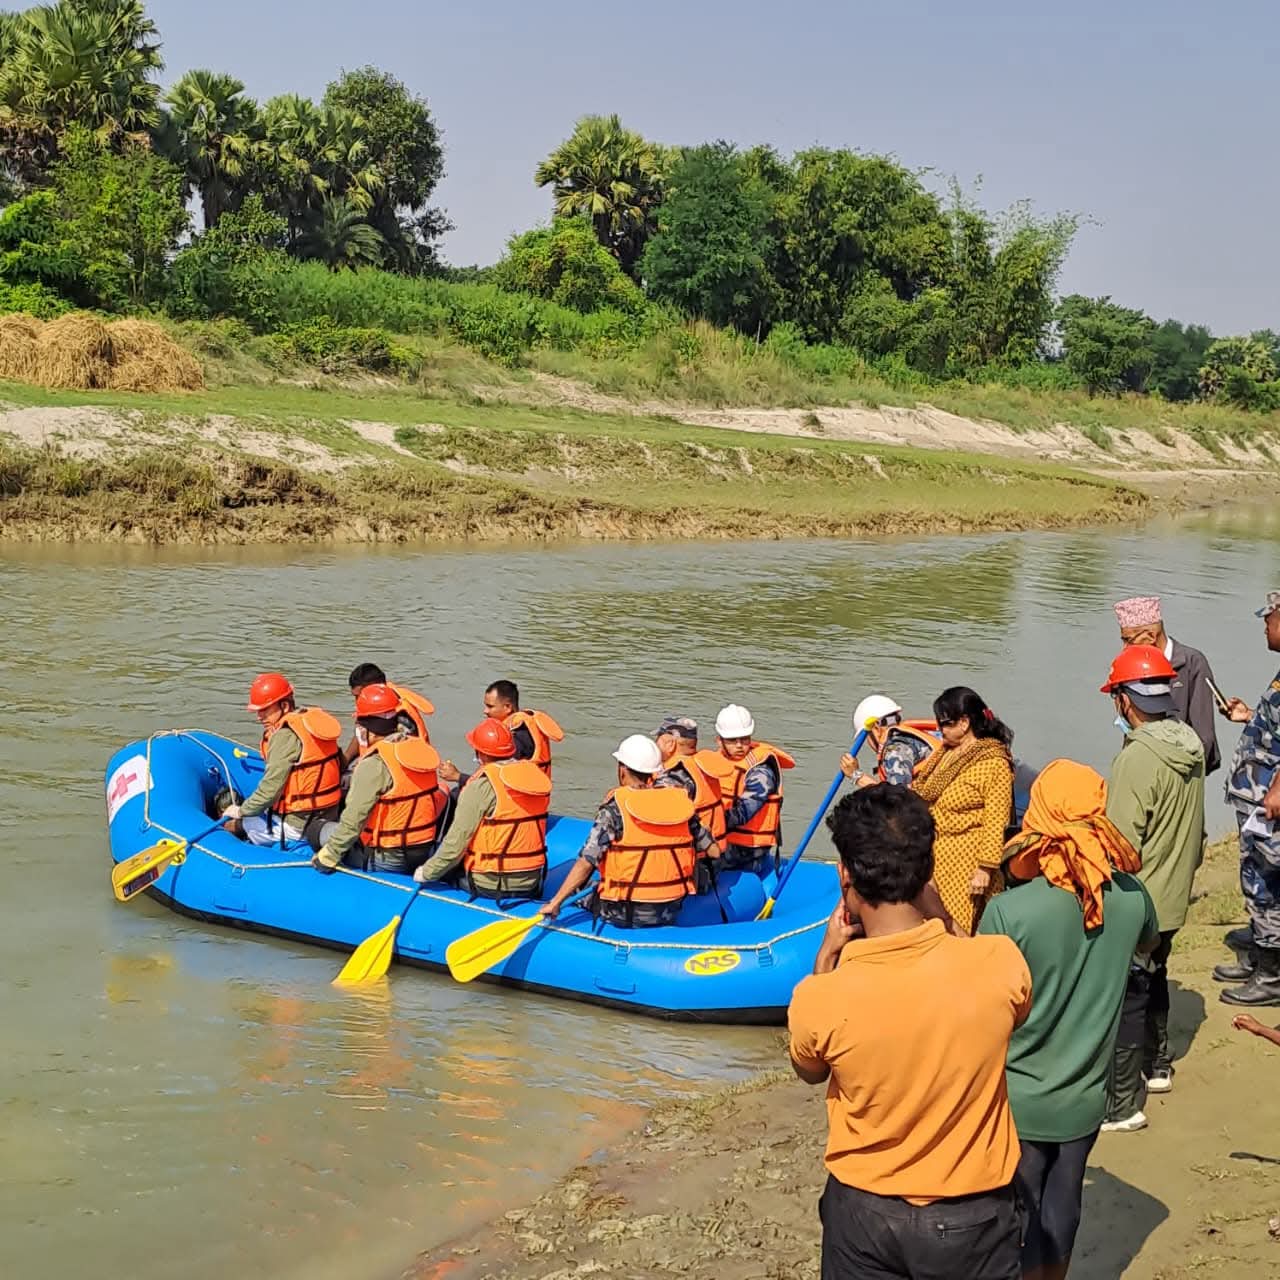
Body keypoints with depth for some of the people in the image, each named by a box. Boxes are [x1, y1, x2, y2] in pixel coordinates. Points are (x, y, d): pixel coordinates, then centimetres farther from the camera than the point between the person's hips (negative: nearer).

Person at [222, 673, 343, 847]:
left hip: (296, 826, -8)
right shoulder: (316, 718, 5)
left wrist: (241, 811, -4)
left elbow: (270, 790, -20)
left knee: (230, 823, 9)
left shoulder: (285, 735, -18)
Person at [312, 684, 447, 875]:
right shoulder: (422, 747, 1)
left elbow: (354, 819, -19)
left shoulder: (373, 764, -19)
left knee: (326, 830, 11)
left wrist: (327, 856, -10)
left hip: (388, 862, -7)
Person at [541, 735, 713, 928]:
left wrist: (555, 902, -9)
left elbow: (586, 862, -15)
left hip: (625, 917, -4)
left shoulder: (614, 808, -11)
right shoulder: (680, 801, 1)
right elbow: (713, 850, 10)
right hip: (671, 914, 4)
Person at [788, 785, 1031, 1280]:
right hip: (972, 1217, 0)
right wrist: (935, 914, 3)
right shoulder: (1001, 964, -24)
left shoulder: (820, 1000, -26)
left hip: (863, 1213, 0)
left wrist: (827, 954, -2)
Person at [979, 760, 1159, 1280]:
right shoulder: (1131, 897, -10)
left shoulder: (1008, 911, -25)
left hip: (1017, 1100, -4)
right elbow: (1149, 941, 15)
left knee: (1018, 1218, 13)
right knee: (1062, 1209, 21)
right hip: (1085, 1097, 4)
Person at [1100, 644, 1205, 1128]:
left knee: (1125, 996, 0)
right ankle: (1156, 1066, 42)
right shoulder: (1191, 747, 1)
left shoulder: (1137, 758, -25)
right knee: (1152, 979, 26)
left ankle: (1122, 1104, 6)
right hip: (1173, 898, 9)